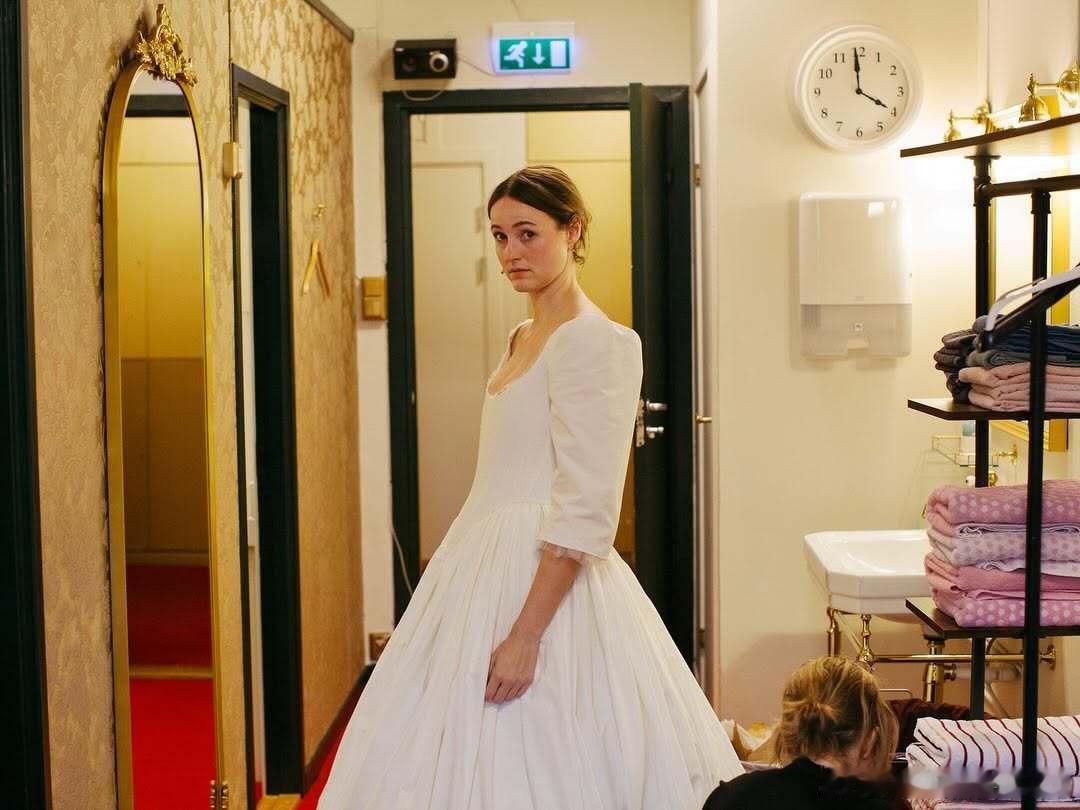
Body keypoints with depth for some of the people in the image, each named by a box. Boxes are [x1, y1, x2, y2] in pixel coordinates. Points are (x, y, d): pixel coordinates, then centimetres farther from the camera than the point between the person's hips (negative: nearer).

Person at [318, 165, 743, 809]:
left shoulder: (594, 341, -15)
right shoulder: (523, 339, 13)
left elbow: (585, 513, -21)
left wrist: (526, 634, -24)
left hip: (547, 579, -9)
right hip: (487, 563, 9)